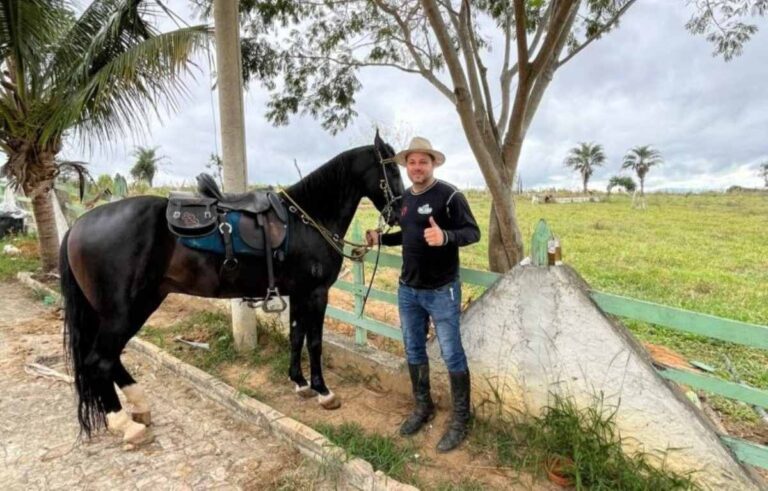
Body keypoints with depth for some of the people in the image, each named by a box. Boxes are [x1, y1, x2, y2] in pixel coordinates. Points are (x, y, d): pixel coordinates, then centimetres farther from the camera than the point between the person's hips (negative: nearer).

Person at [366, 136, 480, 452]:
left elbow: (473, 232, -16)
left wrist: (445, 237, -35)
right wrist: (380, 238, 7)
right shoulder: (405, 198, 9)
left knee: (452, 355, 3)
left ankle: (460, 420, 21)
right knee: (413, 352, 17)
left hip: (442, 291, -7)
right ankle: (422, 407, 36)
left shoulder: (450, 195, -12)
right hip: (408, 290, 7)